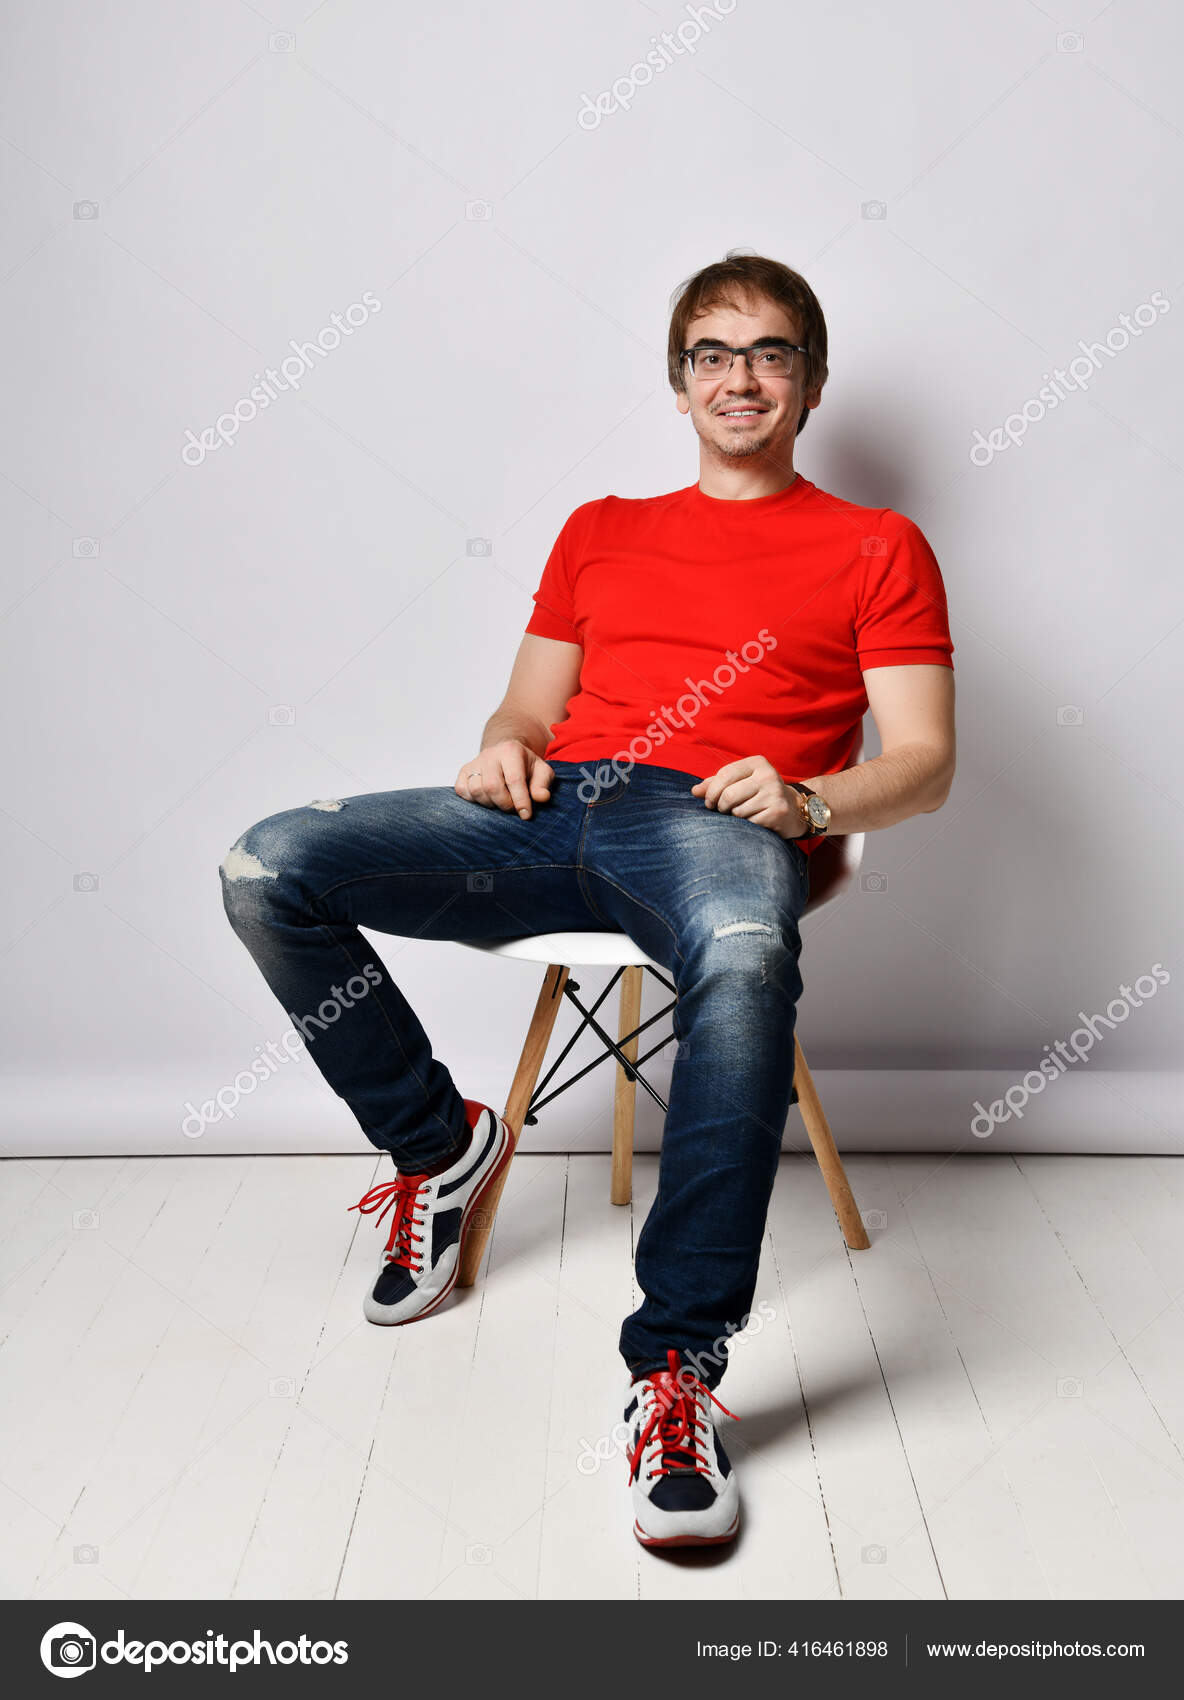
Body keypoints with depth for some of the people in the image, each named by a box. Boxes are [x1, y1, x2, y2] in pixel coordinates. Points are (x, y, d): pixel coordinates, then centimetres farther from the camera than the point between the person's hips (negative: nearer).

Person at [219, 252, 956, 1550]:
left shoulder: (875, 547, 18)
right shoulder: (599, 531, 30)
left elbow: (924, 762, 9)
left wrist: (806, 798, -12)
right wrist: (504, 748, 1)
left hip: (715, 820, -4)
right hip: (554, 811, 5)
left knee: (746, 963, -42)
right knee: (268, 867, -15)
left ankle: (676, 1371, -31)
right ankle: (440, 1144, 4)